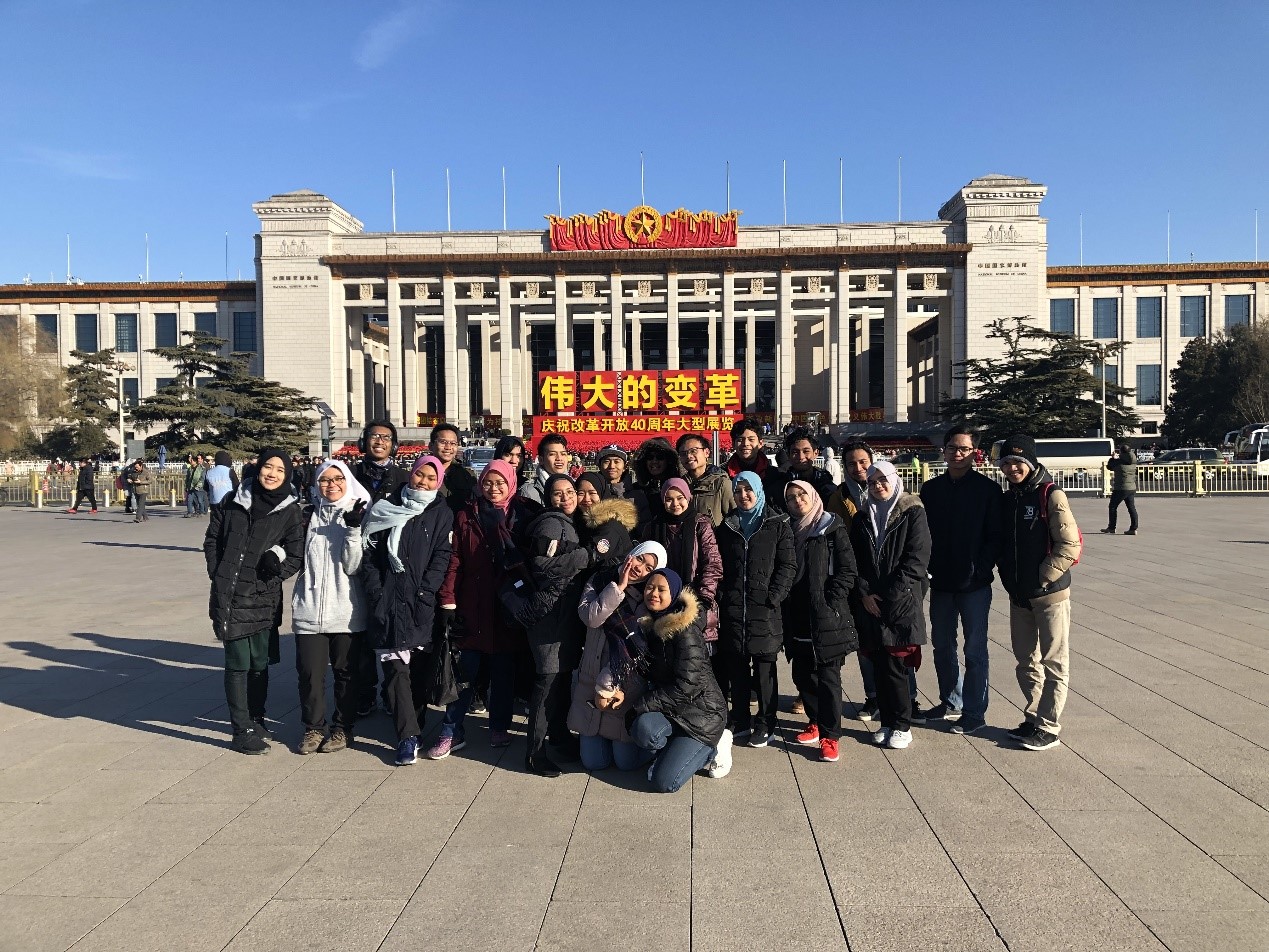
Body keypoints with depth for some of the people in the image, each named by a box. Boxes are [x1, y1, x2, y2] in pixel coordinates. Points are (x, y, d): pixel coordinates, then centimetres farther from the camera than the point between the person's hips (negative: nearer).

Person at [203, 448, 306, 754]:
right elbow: (211, 539, 10)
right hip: (230, 597, -1)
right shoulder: (233, 502, 4)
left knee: (260, 663, 11)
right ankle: (242, 732, 8)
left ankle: (256, 720, 29)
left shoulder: (290, 511, 1)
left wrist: (275, 569, -16)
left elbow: (296, 556, 1)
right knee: (238, 663, 0)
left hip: (264, 599, 1)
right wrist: (218, 574, 1)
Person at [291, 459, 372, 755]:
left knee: (345, 671, 8)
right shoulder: (309, 515, 7)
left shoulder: (359, 515, -1)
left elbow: (353, 567, -10)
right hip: (310, 608, 2)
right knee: (309, 672, 3)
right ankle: (313, 727, 21)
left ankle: (343, 728, 24)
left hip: (346, 611, -2)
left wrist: (353, 529, -20)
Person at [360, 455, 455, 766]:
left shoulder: (441, 514, 6)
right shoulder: (387, 510, 10)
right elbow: (371, 554, 9)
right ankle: (408, 736, -3)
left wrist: (424, 595, -12)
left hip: (423, 605, -1)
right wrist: (376, 593, -2)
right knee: (395, 668, -5)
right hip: (389, 603, 1)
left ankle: (408, 729, 21)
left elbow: (442, 557, -2)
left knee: (420, 668, 5)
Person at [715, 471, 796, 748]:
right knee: (737, 668, 8)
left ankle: (765, 725, 12)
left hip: (764, 609, -3)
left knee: (764, 669, 2)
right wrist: (722, 596, 2)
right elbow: (719, 566, 14)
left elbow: (788, 565, -2)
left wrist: (773, 597, -11)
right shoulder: (727, 526, 13)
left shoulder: (777, 525, 2)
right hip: (732, 608, 3)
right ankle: (740, 722, 19)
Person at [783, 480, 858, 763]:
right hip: (796, 619, 5)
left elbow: (848, 570, -5)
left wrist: (831, 603, -12)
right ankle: (816, 722, 28)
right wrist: (784, 609, 6)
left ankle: (830, 735, 3)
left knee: (828, 676, -3)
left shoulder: (833, 528, -1)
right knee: (802, 674, 11)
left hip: (827, 618, -5)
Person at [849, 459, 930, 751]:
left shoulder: (913, 513, -1)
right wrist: (864, 593, -3)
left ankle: (902, 726, 9)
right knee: (880, 665, 7)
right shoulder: (863, 517, 13)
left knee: (895, 666, -4)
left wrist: (891, 594, -12)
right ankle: (887, 722, 17)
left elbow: (917, 559, -7)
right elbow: (854, 560, 11)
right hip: (869, 603, 4)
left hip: (902, 603, -4)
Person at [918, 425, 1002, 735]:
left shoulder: (988, 489, -4)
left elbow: (995, 536, -6)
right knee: (942, 645, 14)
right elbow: (923, 532, 8)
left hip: (974, 583, -4)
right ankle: (951, 701, 30)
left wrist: (981, 570, -14)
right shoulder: (931, 489, 8)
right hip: (941, 582, 5)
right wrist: (928, 568, -2)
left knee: (974, 649, 2)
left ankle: (975, 713, 11)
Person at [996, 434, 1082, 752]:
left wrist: (1040, 579, -15)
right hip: (1018, 595, 7)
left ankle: (1049, 728, 9)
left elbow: (1070, 546, -15)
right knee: (1026, 660, 15)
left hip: (1050, 593, -7)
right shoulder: (1006, 499, 9)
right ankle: (1034, 717, 27)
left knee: (1054, 662, 3)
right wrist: (1010, 579, 6)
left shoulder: (1051, 496, -11)